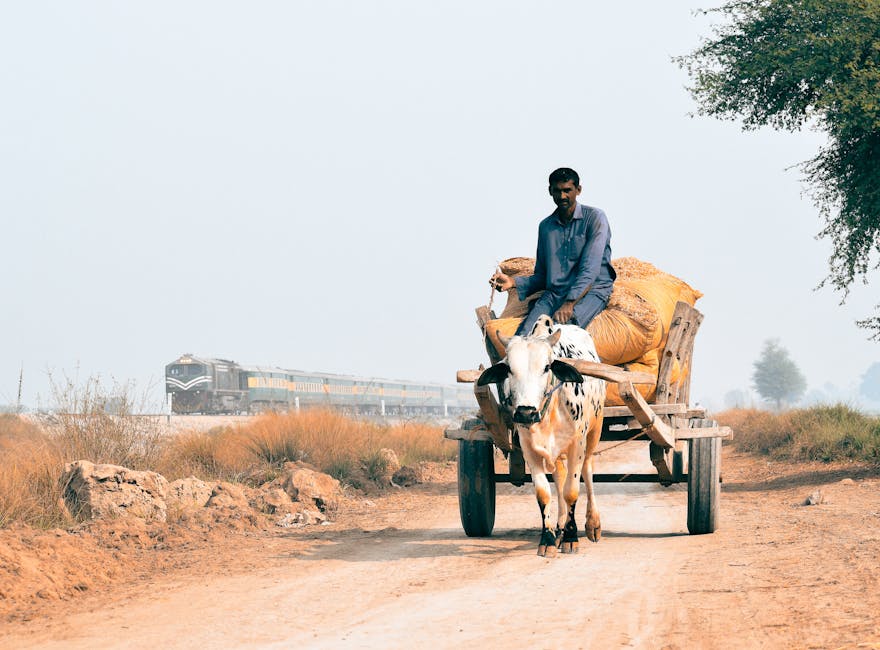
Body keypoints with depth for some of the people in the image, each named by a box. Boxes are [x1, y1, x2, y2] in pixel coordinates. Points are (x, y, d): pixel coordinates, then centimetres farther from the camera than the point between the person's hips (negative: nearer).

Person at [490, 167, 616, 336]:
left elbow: (590, 269, -11)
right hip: (554, 293, 4)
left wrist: (569, 303, -24)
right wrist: (513, 282, 1)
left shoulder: (595, 218, 0)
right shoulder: (546, 226, 17)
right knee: (522, 337, -26)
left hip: (591, 291, -4)